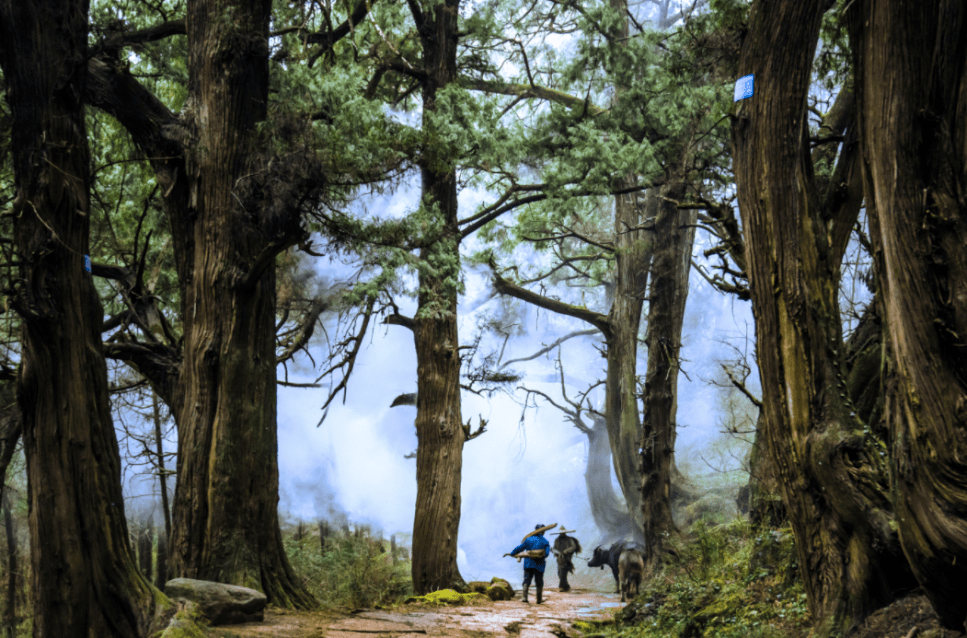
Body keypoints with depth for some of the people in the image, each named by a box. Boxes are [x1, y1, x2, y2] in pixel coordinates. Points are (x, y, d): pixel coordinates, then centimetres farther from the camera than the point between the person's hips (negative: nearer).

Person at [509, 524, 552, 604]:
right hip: (539, 564, -1)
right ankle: (539, 599, 19)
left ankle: (525, 597, -17)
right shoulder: (545, 542, 1)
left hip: (528, 563, 1)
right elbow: (546, 553, -11)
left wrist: (512, 554, 20)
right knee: (539, 582, 11)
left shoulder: (528, 539, 5)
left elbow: (519, 548, 9)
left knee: (527, 580, 0)